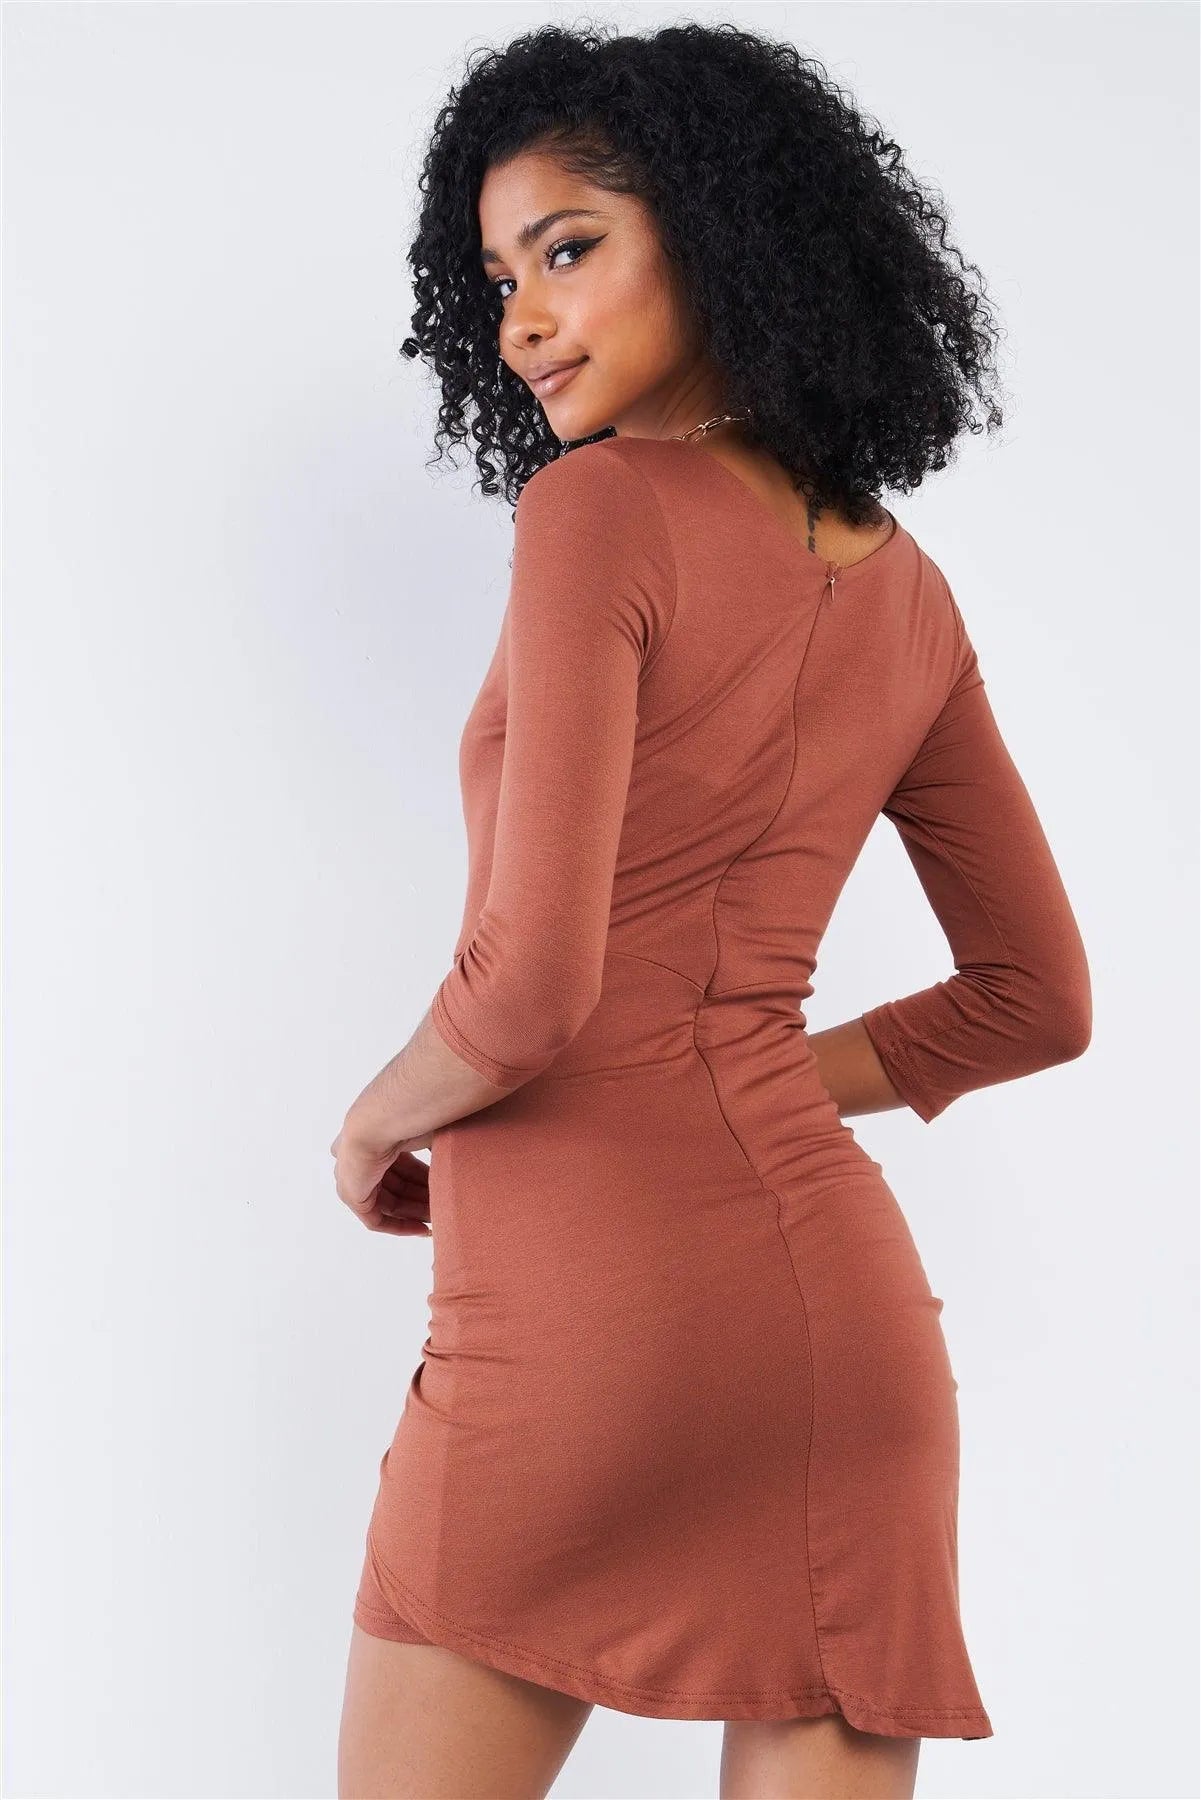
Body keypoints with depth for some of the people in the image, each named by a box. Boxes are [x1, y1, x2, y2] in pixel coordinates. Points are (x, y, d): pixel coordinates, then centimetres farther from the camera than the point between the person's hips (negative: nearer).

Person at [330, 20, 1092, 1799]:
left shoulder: (600, 511, -8)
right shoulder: (904, 590, 13)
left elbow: (529, 985, -16)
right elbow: (1035, 1000, 20)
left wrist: (375, 1124, 4)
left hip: (589, 1292, -6)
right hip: (837, 1284, 7)